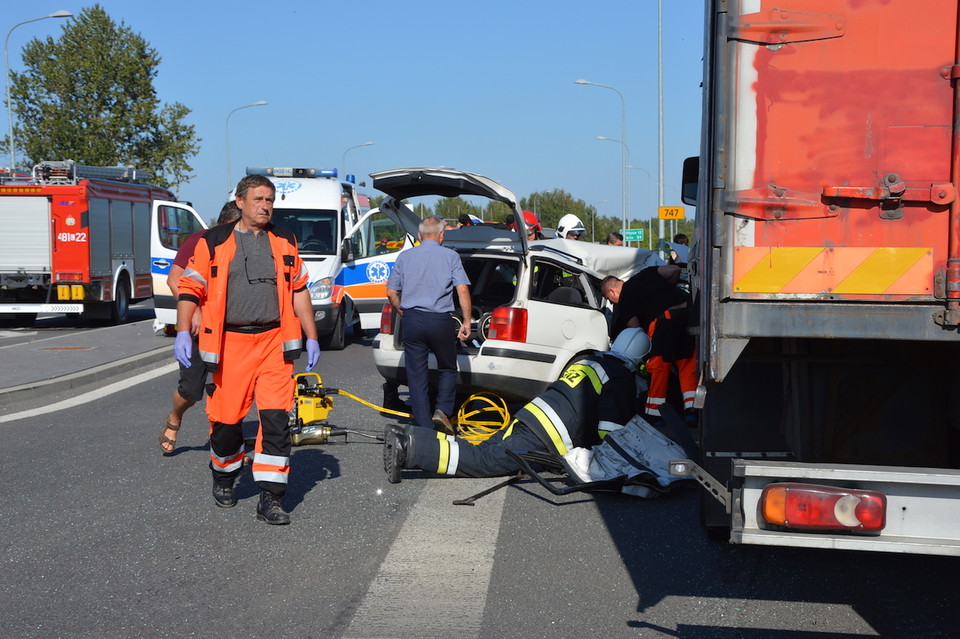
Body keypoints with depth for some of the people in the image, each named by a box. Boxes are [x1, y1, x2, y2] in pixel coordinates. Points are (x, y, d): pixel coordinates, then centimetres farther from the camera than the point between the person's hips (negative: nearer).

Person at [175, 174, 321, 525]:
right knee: (226, 419, 6)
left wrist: (312, 338, 13)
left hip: (274, 343, 1)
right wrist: (183, 332, -10)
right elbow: (190, 289, 3)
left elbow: (299, 292, 16)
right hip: (229, 344, -1)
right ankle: (224, 478, 33)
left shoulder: (285, 241, 12)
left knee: (276, 419, -8)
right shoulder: (213, 243, 4)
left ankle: (270, 497, -3)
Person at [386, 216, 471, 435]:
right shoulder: (450, 256, 3)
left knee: (416, 375, 7)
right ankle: (443, 410, -3)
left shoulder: (405, 256, 9)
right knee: (447, 369, 17)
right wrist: (467, 321, -2)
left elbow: (391, 293, 8)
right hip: (440, 321, -2)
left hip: (412, 320, 2)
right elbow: (462, 290, -6)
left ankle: (424, 426, 7)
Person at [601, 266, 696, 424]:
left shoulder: (624, 301, 13)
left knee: (658, 367, 7)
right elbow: (674, 270, 19)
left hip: (664, 318, -5)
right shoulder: (645, 274, 27)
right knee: (687, 363, 13)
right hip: (688, 309, 5)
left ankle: (654, 413, 12)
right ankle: (692, 409, 10)